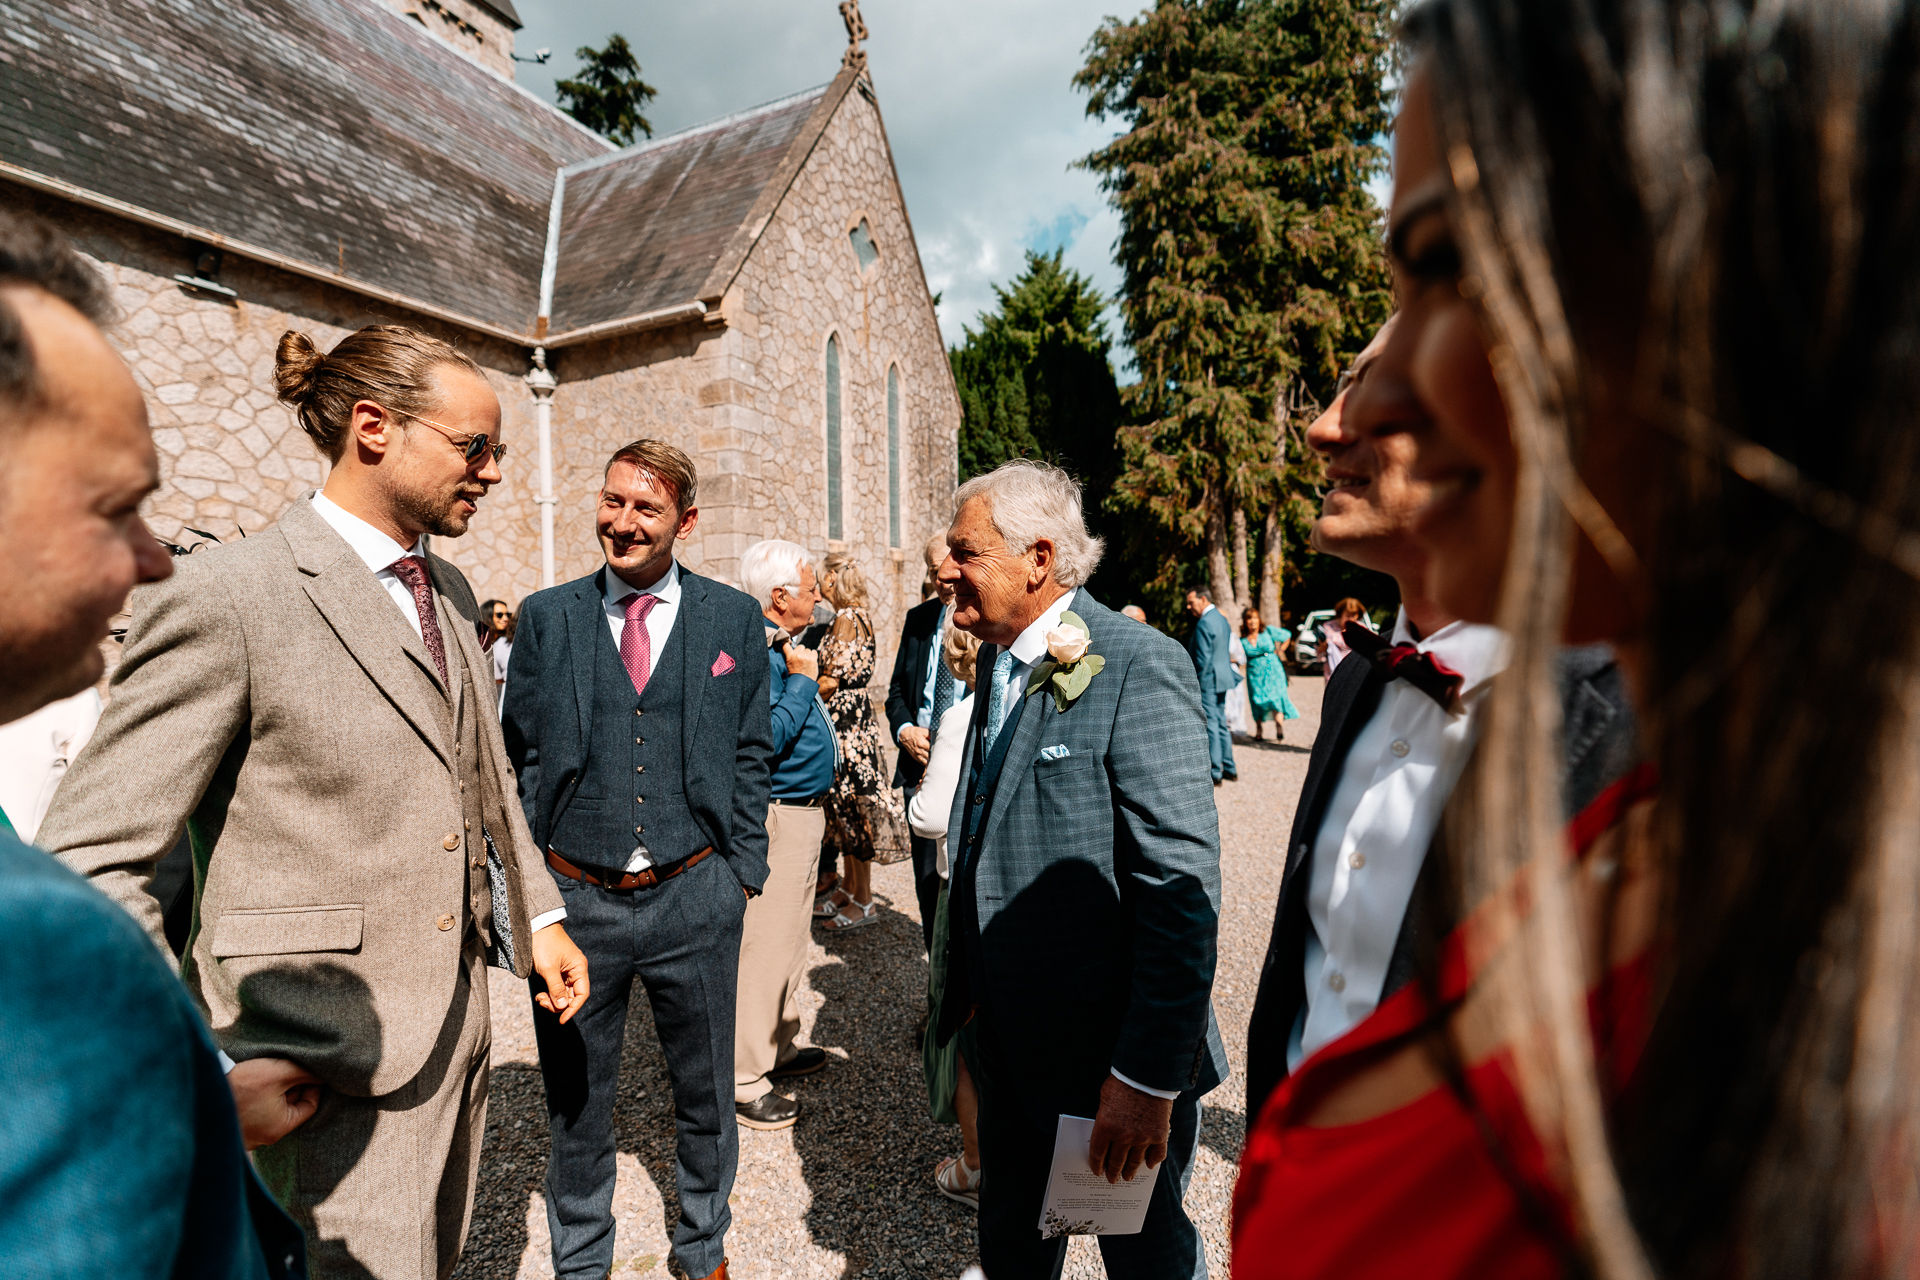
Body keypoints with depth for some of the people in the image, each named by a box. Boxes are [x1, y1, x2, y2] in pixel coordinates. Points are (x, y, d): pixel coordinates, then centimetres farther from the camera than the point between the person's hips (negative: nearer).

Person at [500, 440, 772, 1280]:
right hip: (573, 896, 1)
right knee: (575, 1100, 19)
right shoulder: (545, 617, 0)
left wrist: (743, 875, 0)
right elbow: (520, 756, 3)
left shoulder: (734, 619, -1)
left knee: (705, 1092, 18)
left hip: (695, 898, 0)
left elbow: (749, 756, 2)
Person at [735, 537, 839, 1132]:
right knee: (765, 945, -2)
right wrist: (803, 679, -22)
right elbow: (766, 738, -29)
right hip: (778, 818, -11)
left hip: (804, 810, 11)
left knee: (789, 940, 21)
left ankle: (779, 1046, 36)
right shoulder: (755, 653, -20)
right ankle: (743, 1079, 12)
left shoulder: (783, 646, 12)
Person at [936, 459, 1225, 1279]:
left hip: (1110, 1056, -7)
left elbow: (1183, 891, -24)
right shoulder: (1001, 660, 4)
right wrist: (967, 984, 12)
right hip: (1009, 1042, 7)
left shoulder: (1139, 670, -22)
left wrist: (1149, 1078, -23)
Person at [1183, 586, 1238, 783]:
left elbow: (1203, 658, -19)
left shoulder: (1204, 623, -17)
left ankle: (1215, 773, 0)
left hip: (1208, 680, -10)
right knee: (1221, 723, 16)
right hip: (1223, 677, 10)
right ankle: (1230, 769, 22)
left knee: (1210, 725, -4)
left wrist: (1197, 683, -12)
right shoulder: (1221, 618, 12)